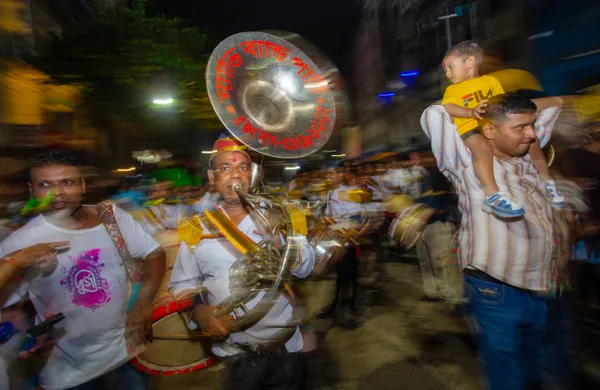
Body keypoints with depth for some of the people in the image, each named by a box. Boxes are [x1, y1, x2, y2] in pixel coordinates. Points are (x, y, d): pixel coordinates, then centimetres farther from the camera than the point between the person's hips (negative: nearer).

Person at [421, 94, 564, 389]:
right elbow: (433, 116, -15)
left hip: (539, 293, 7)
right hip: (495, 292, -7)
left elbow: (553, 106, 25)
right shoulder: (469, 165, -7)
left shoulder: (530, 159, 12)